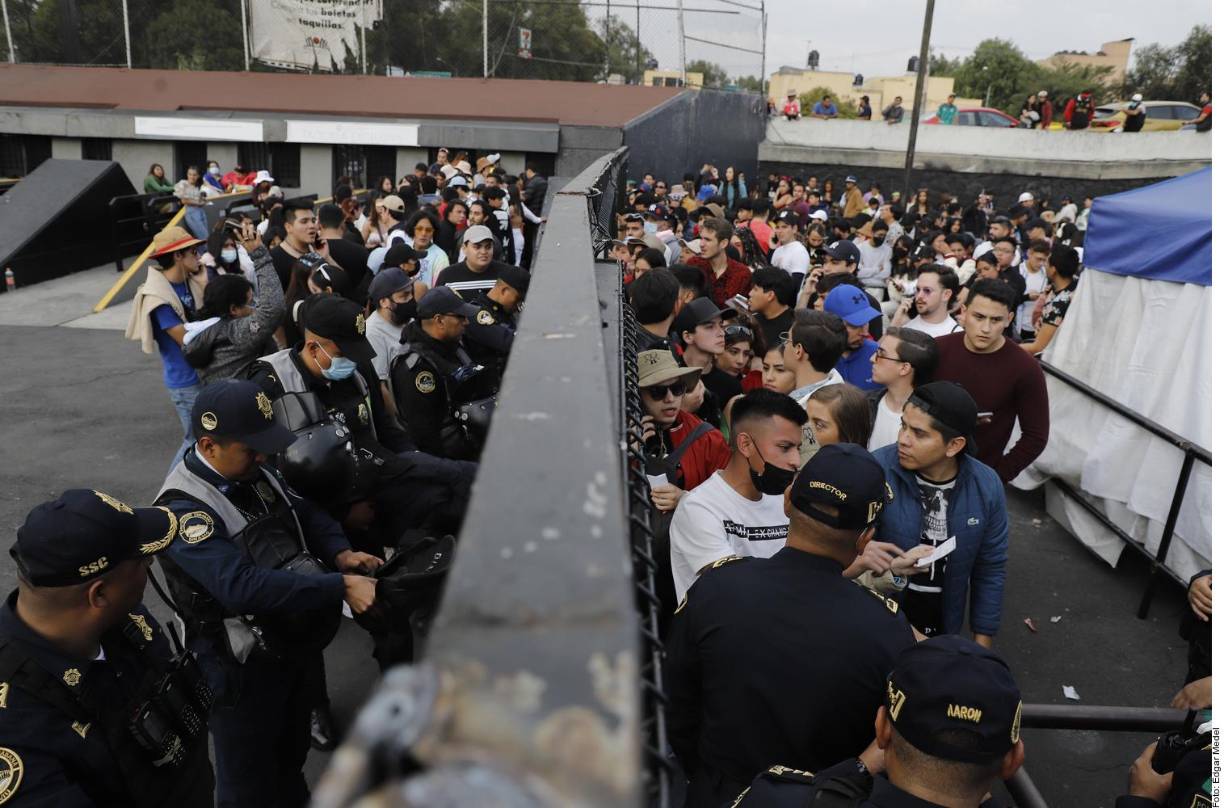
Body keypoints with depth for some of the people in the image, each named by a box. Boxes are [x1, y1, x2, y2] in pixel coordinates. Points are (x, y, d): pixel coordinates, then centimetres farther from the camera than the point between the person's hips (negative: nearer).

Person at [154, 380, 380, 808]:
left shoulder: (255, 473, -4)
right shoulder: (184, 510, -28)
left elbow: (306, 511, 4)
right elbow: (244, 586, -38)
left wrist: (341, 553, -16)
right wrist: (341, 587, -41)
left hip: (299, 642, 7)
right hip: (244, 667, -7)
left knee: (292, 750, 30)